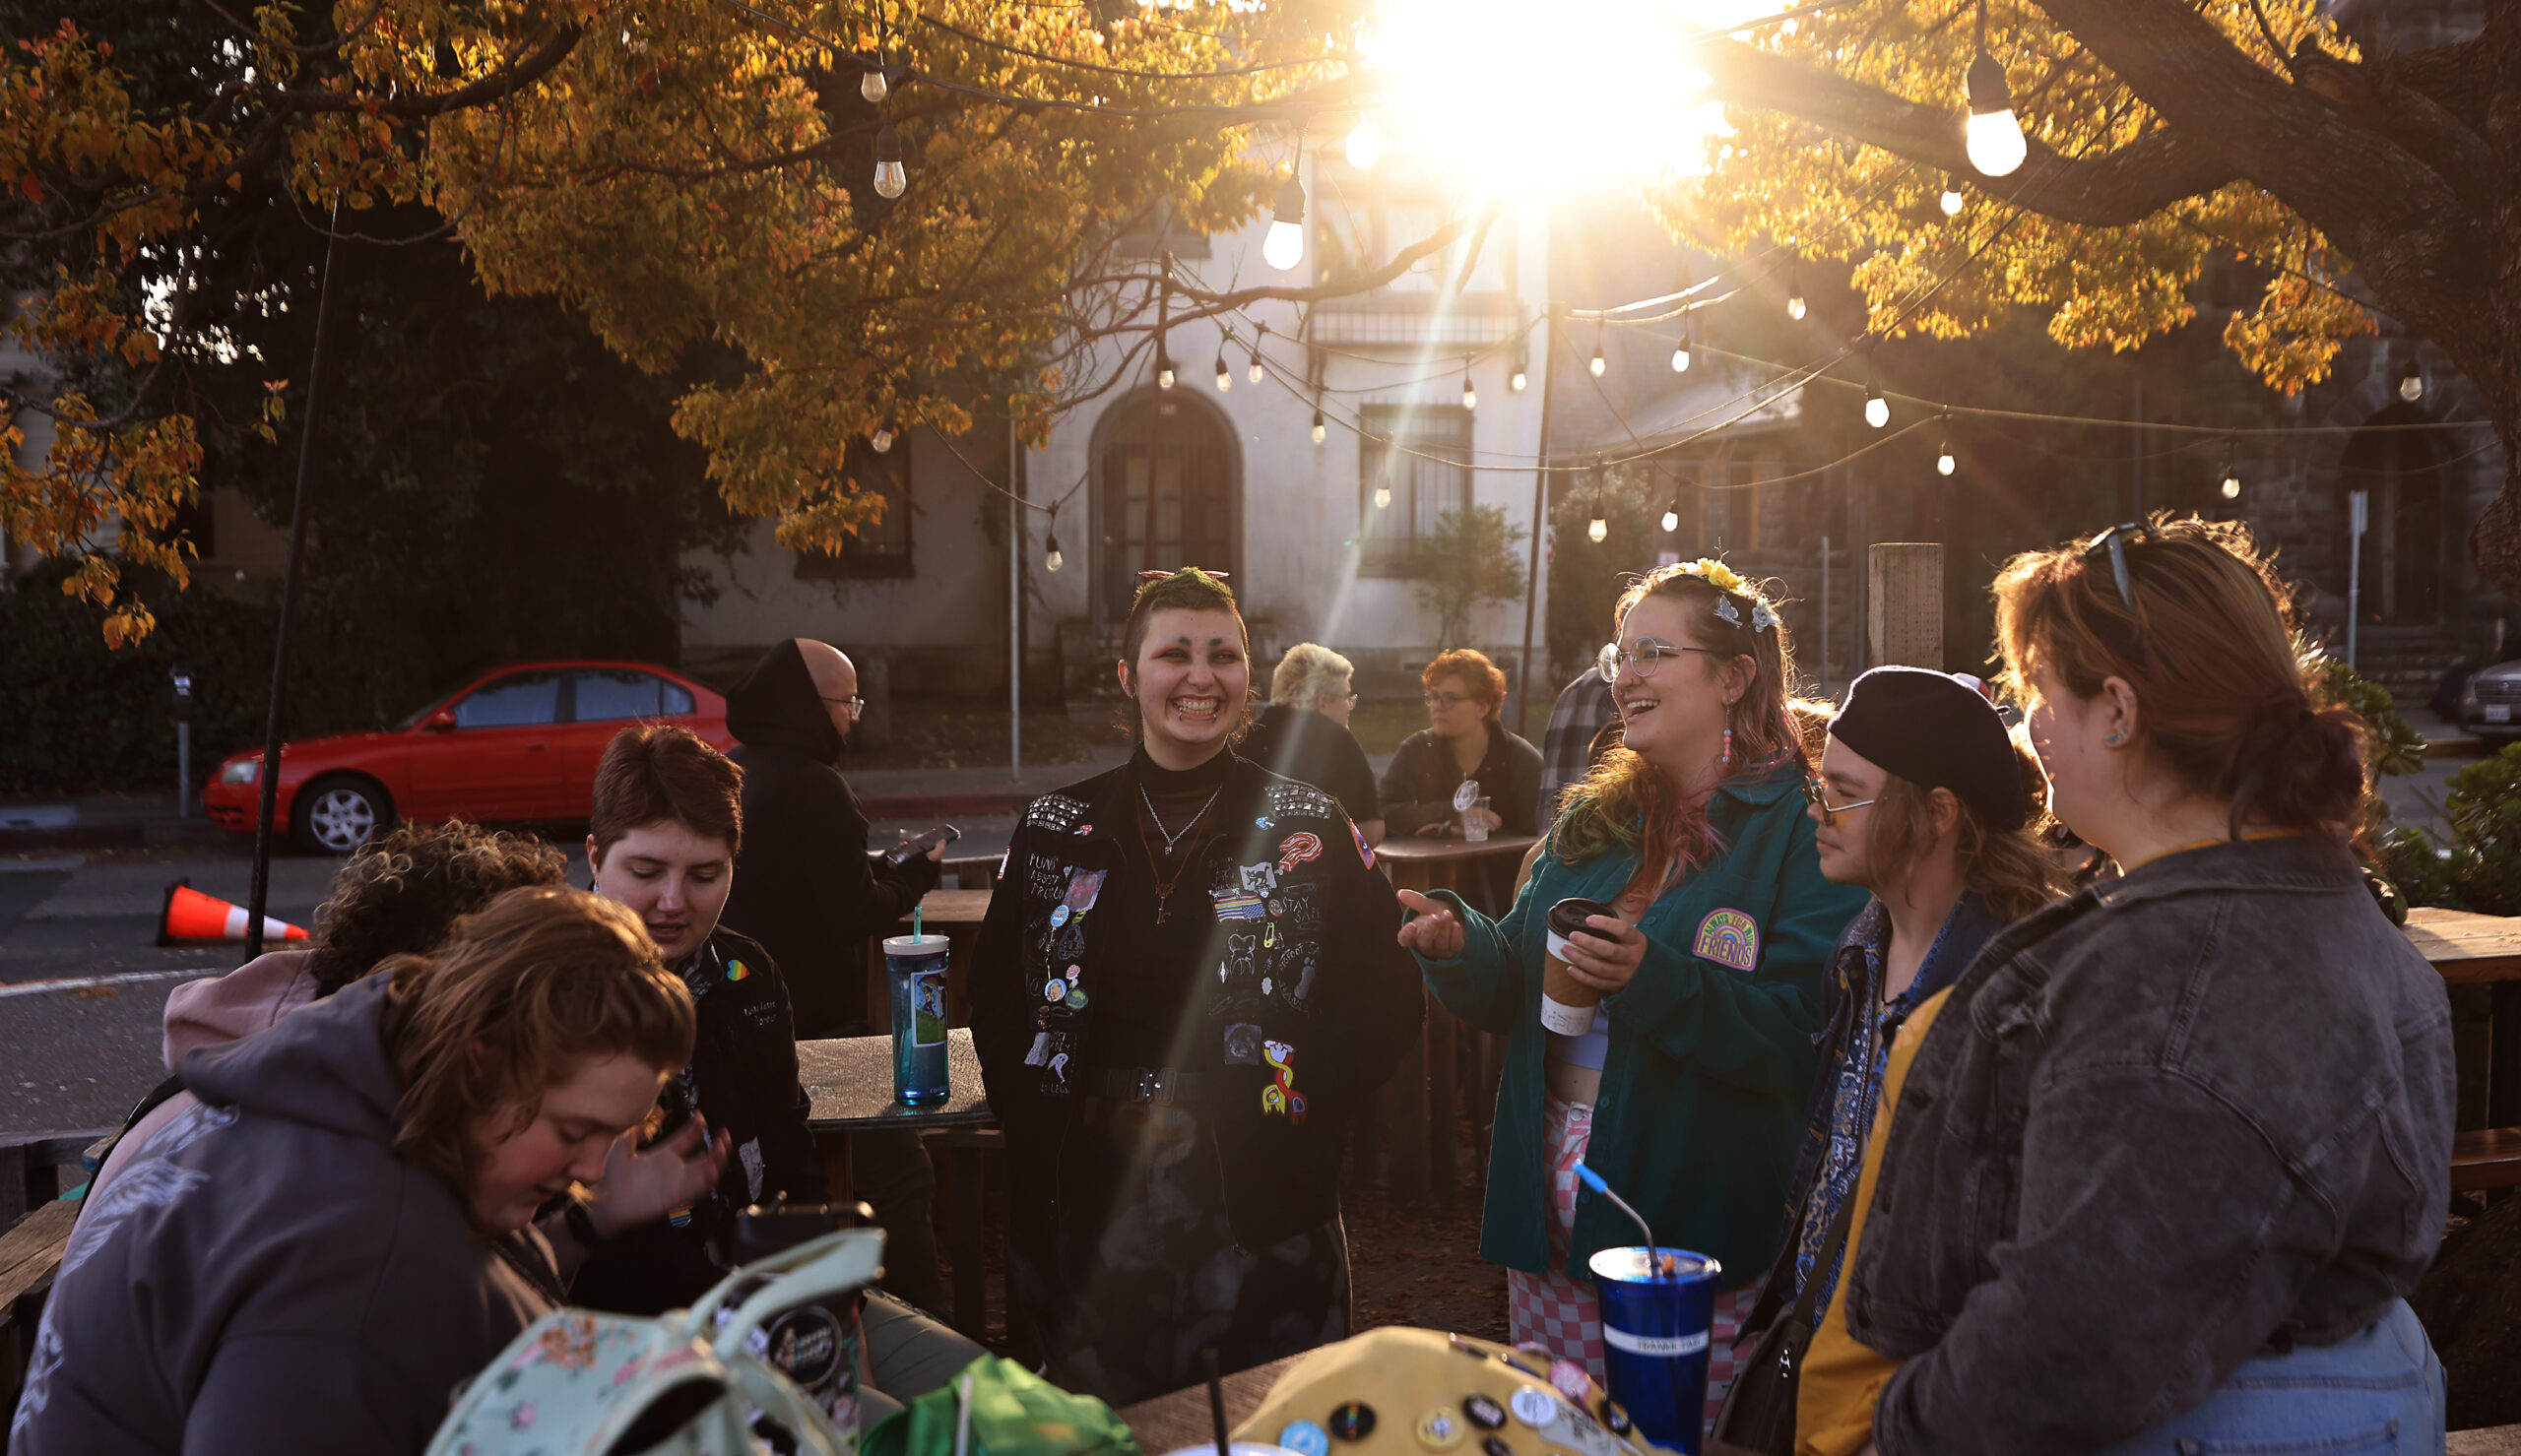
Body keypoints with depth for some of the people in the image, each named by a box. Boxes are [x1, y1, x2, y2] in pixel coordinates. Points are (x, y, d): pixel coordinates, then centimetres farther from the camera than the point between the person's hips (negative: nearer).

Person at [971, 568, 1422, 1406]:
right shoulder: (1057, 832, 6)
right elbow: (995, 994, 12)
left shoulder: (1309, 831, 0)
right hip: (1088, 1202, 2)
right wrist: (1040, 1113, 0)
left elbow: (1387, 996, 0)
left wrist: (1297, 1106, -8)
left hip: (1258, 1204, -1)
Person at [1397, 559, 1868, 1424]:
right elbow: (1513, 990, 12)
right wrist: (1460, 945, -8)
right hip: (1548, 1209, 6)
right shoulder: (1593, 820, 12)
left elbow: (1800, 1042, -17)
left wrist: (1656, 980, -29)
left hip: (1695, 1223, -6)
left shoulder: (1804, 829, -8)